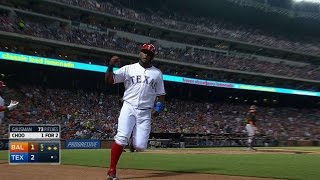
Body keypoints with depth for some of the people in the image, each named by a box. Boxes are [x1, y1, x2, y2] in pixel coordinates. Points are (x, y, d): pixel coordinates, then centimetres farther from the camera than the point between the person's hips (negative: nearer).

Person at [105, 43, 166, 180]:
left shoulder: (157, 73, 12)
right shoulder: (128, 69, 6)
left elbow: (161, 93, 16)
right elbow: (109, 80, 0)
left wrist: (161, 104, -3)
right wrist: (110, 66, -16)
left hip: (145, 112, 2)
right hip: (129, 107, -1)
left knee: (140, 146, -8)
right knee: (121, 138, -22)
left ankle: (135, 139, 30)